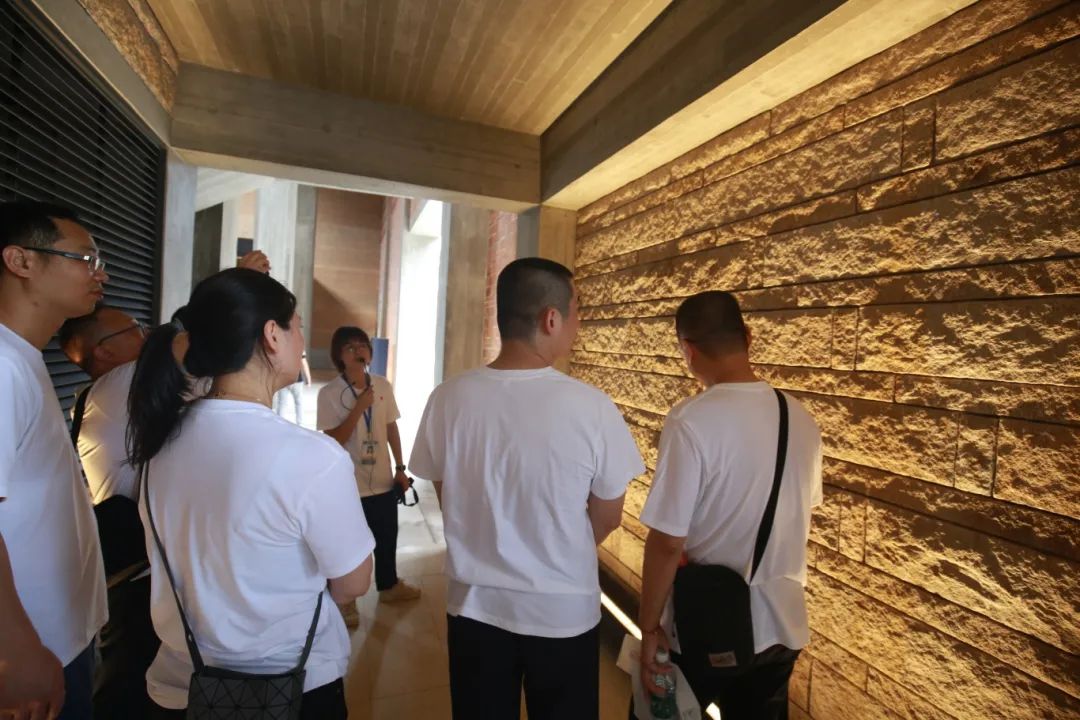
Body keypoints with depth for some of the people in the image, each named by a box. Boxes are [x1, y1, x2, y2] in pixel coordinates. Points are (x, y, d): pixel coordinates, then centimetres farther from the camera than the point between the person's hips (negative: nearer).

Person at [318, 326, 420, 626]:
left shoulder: (383, 386, -2)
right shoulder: (329, 393, -15)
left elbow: (392, 428, 5)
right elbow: (334, 440, -18)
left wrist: (400, 468, 6)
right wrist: (359, 408, -27)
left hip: (382, 479, 5)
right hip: (348, 483, -4)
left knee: (387, 537, 20)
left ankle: (389, 585, 43)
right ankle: (345, 601, 33)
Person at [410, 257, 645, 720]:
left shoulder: (448, 398, -15)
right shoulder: (591, 407, -21)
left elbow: (449, 504, -1)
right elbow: (607, 518, -7)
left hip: (475, 605, 2)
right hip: (564, 612, -2)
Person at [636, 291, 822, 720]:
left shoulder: (691, 420, -24)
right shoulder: (801, 419, -4)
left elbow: (667, 542, -21)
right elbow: (791, 518, 9)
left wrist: (649, 626, -8)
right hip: (781, 625, 5)